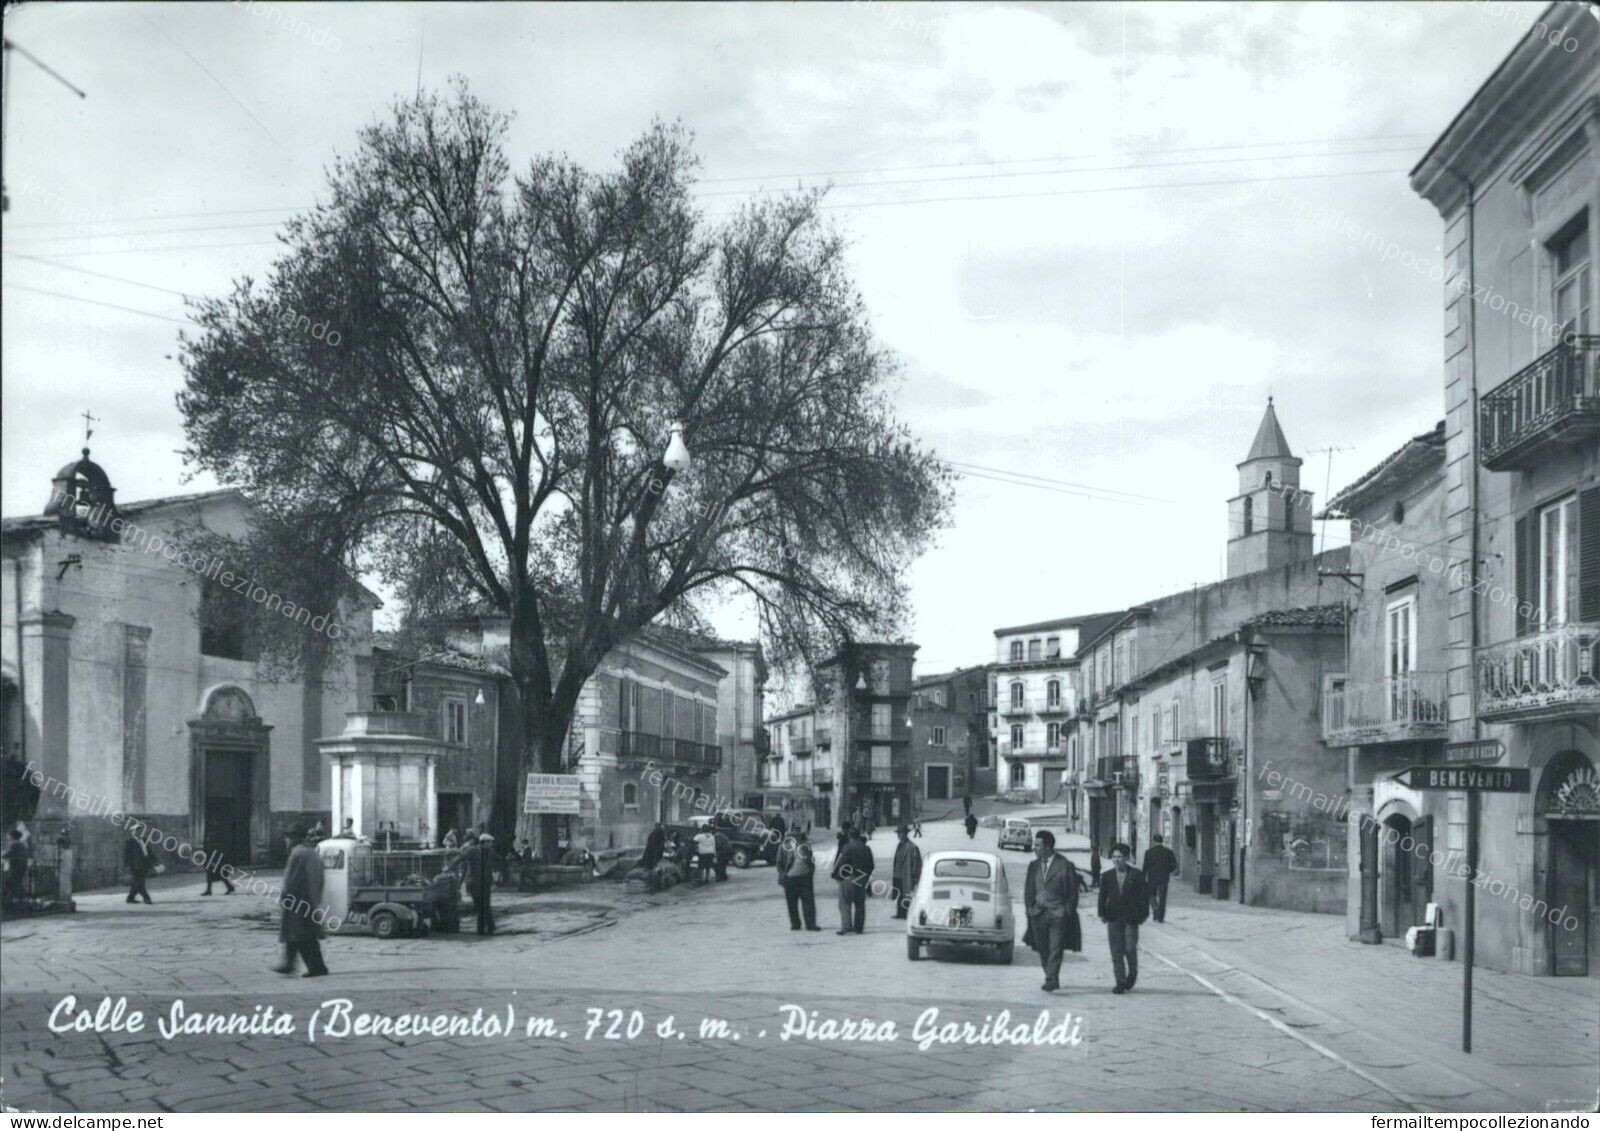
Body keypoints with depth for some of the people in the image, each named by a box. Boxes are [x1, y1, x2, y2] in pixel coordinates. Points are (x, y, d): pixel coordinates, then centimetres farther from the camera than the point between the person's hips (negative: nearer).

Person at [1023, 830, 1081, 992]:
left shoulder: (1065, 865, -4)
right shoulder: (1033, 866, 12)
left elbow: (1073, 891, -1)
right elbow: (1028, 889, 19)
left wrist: (1068, 911, -5)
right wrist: (1029, 908, 8)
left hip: (1058, 914, -5)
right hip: (1038, 914, 5)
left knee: (1055, 949, -11)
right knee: (1043, 950, 7)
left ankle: (1052, 980, -14)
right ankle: (1051, 978, 19)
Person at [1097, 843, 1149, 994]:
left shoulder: (1136, 875, 0)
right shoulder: (1107, 876, 7)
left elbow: (1144, 895, 2)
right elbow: (1102, 896, 9)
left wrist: (1143, 914, -2)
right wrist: (1102, 914, 2)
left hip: (1131, 918, -2)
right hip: (1114, 919, 2)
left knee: (1130, 949, -4)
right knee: (1116, 952, -1)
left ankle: (1132, 974, 25)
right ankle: (1121, 983, 4)